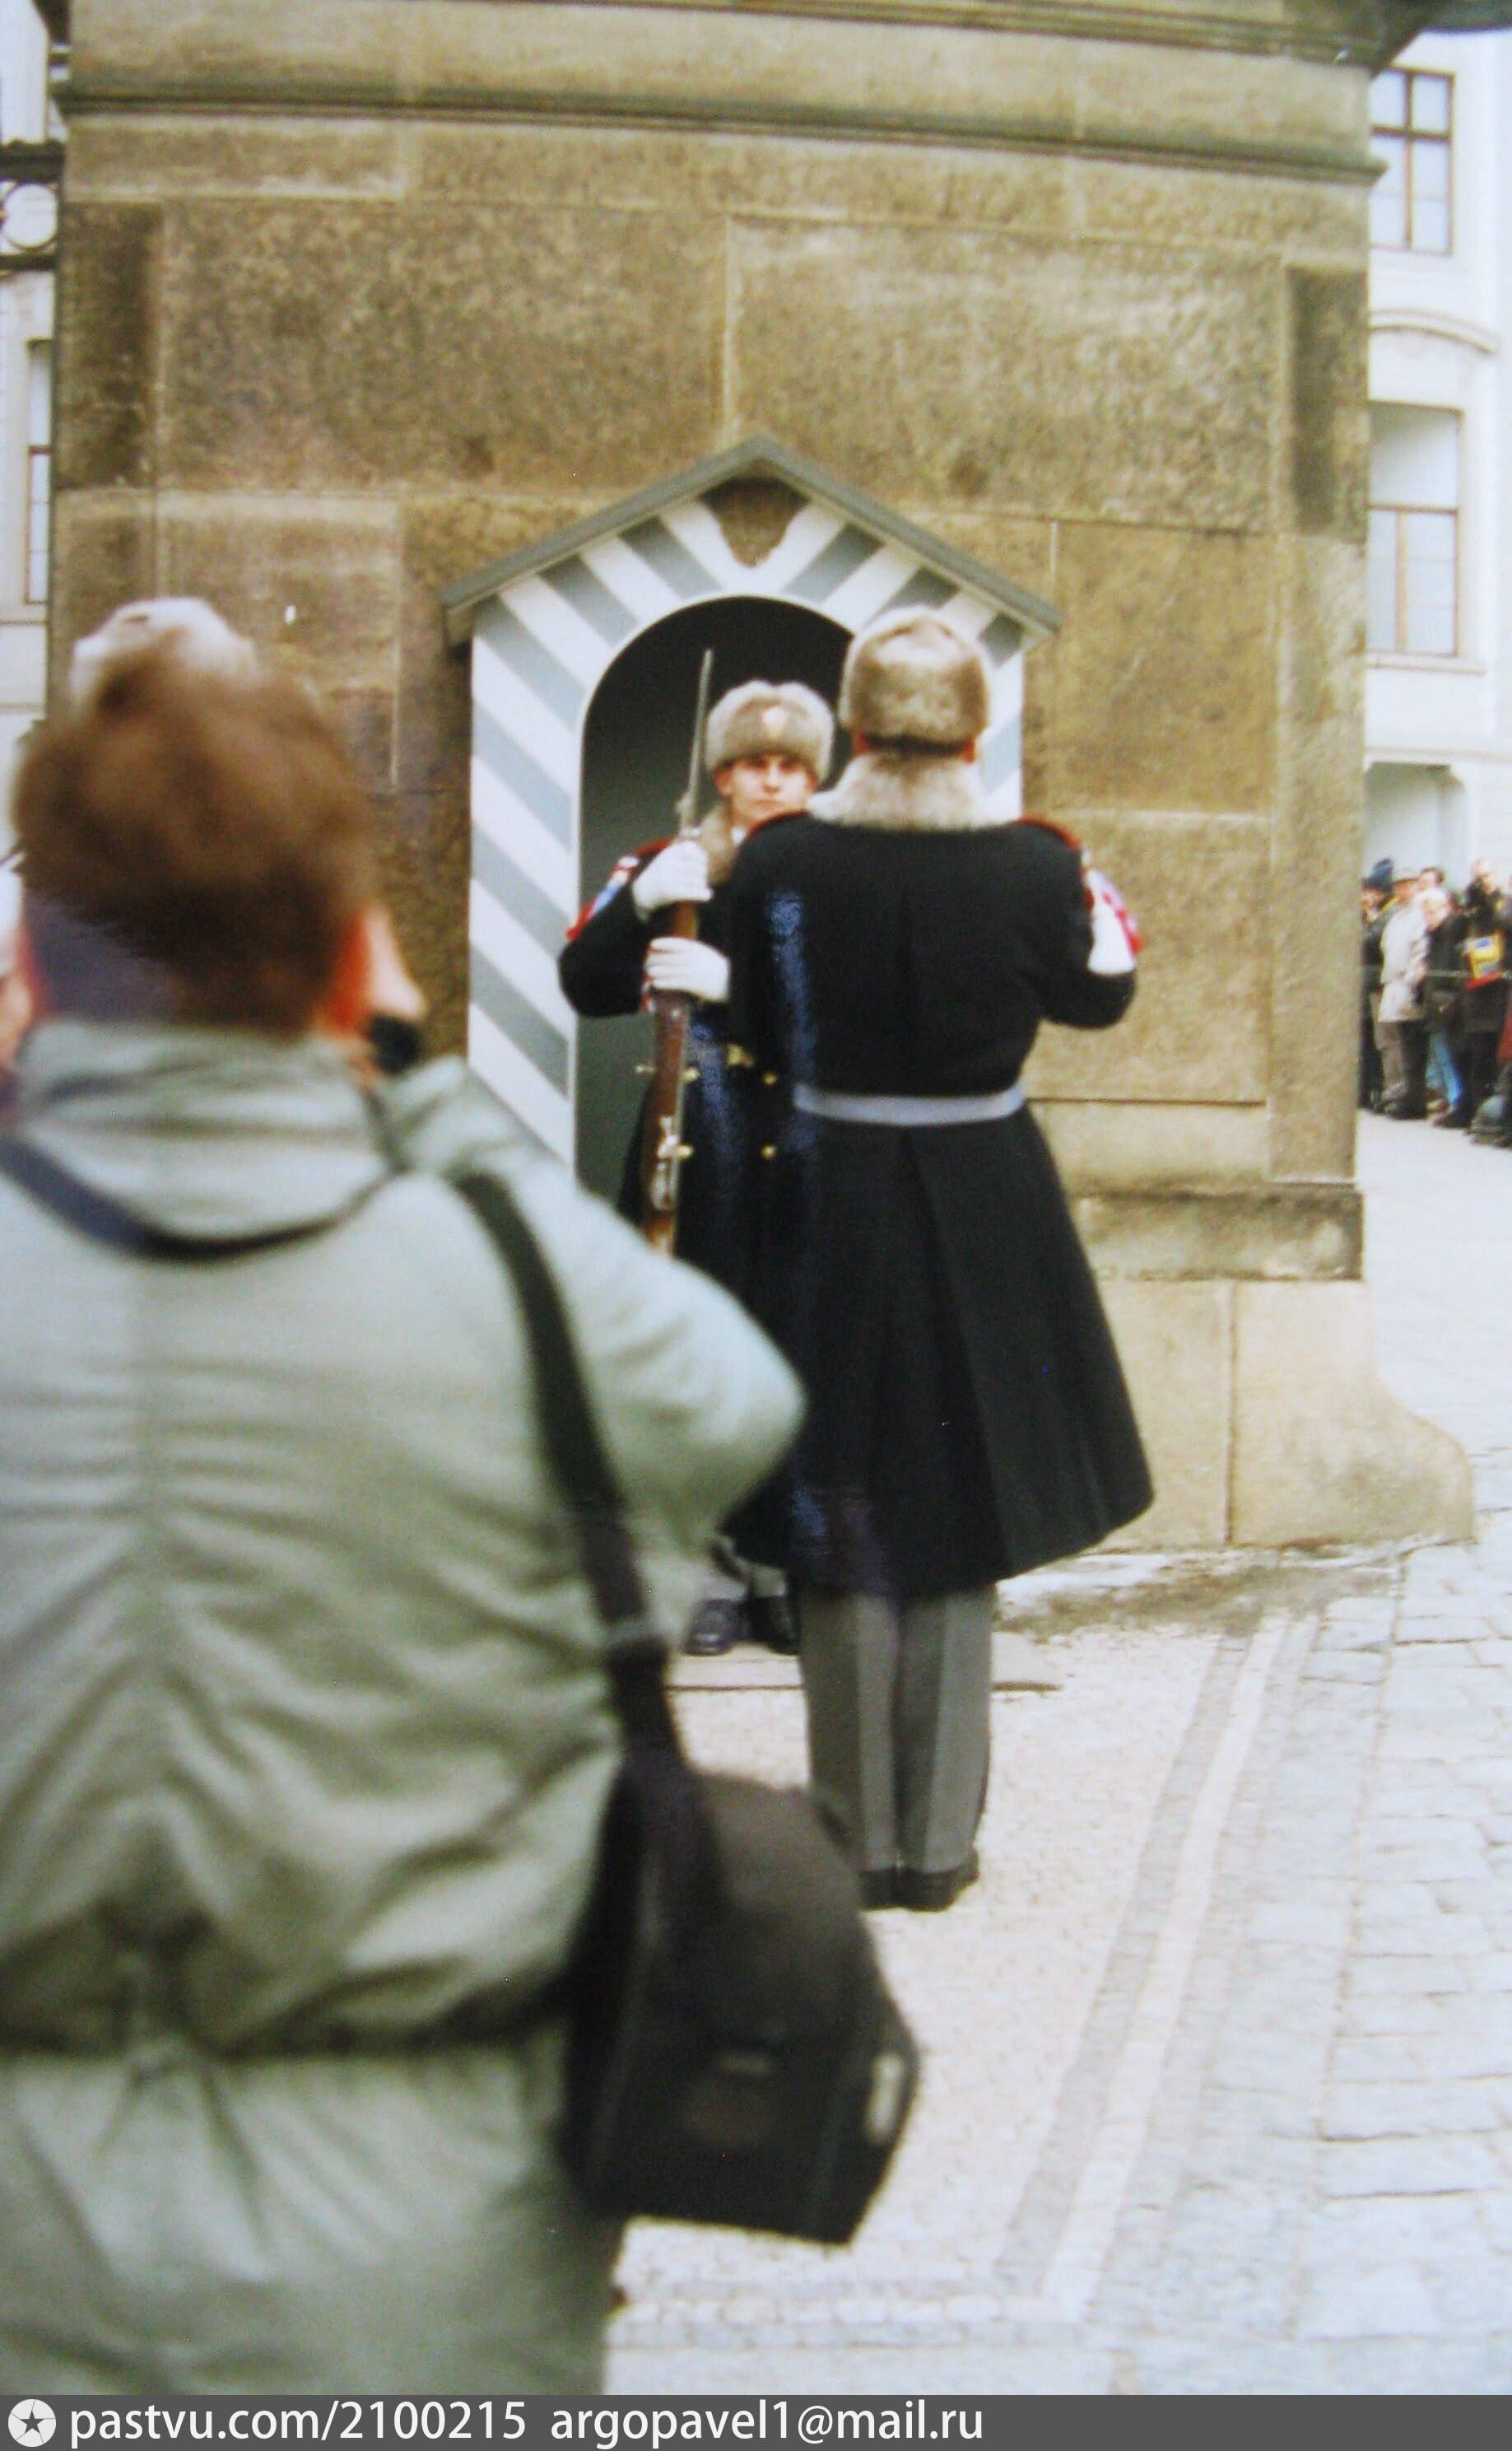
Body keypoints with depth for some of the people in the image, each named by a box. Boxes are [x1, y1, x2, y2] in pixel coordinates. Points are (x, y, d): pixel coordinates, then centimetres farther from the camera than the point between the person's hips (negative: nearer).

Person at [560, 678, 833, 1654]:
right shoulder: (675, 868, 7)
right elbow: (586, 987, -1)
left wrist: (731, 982, -24)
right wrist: (638, 905, -18)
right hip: (700, 1141, 1)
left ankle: (784, 1569, 13)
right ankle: (712, 1568, 12)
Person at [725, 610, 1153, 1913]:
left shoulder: (778, 862, -10)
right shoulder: (1033, 865, -12)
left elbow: (761, 1036, 3)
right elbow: (1097, 998, 7)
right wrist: (1104, 912, 26)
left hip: (834, 1206, 0)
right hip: (986, 1211, 0)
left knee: (847, 1527, 12)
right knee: (957, 1526, 12)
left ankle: (858, 1838, 18)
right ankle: (938, 1840, 18)